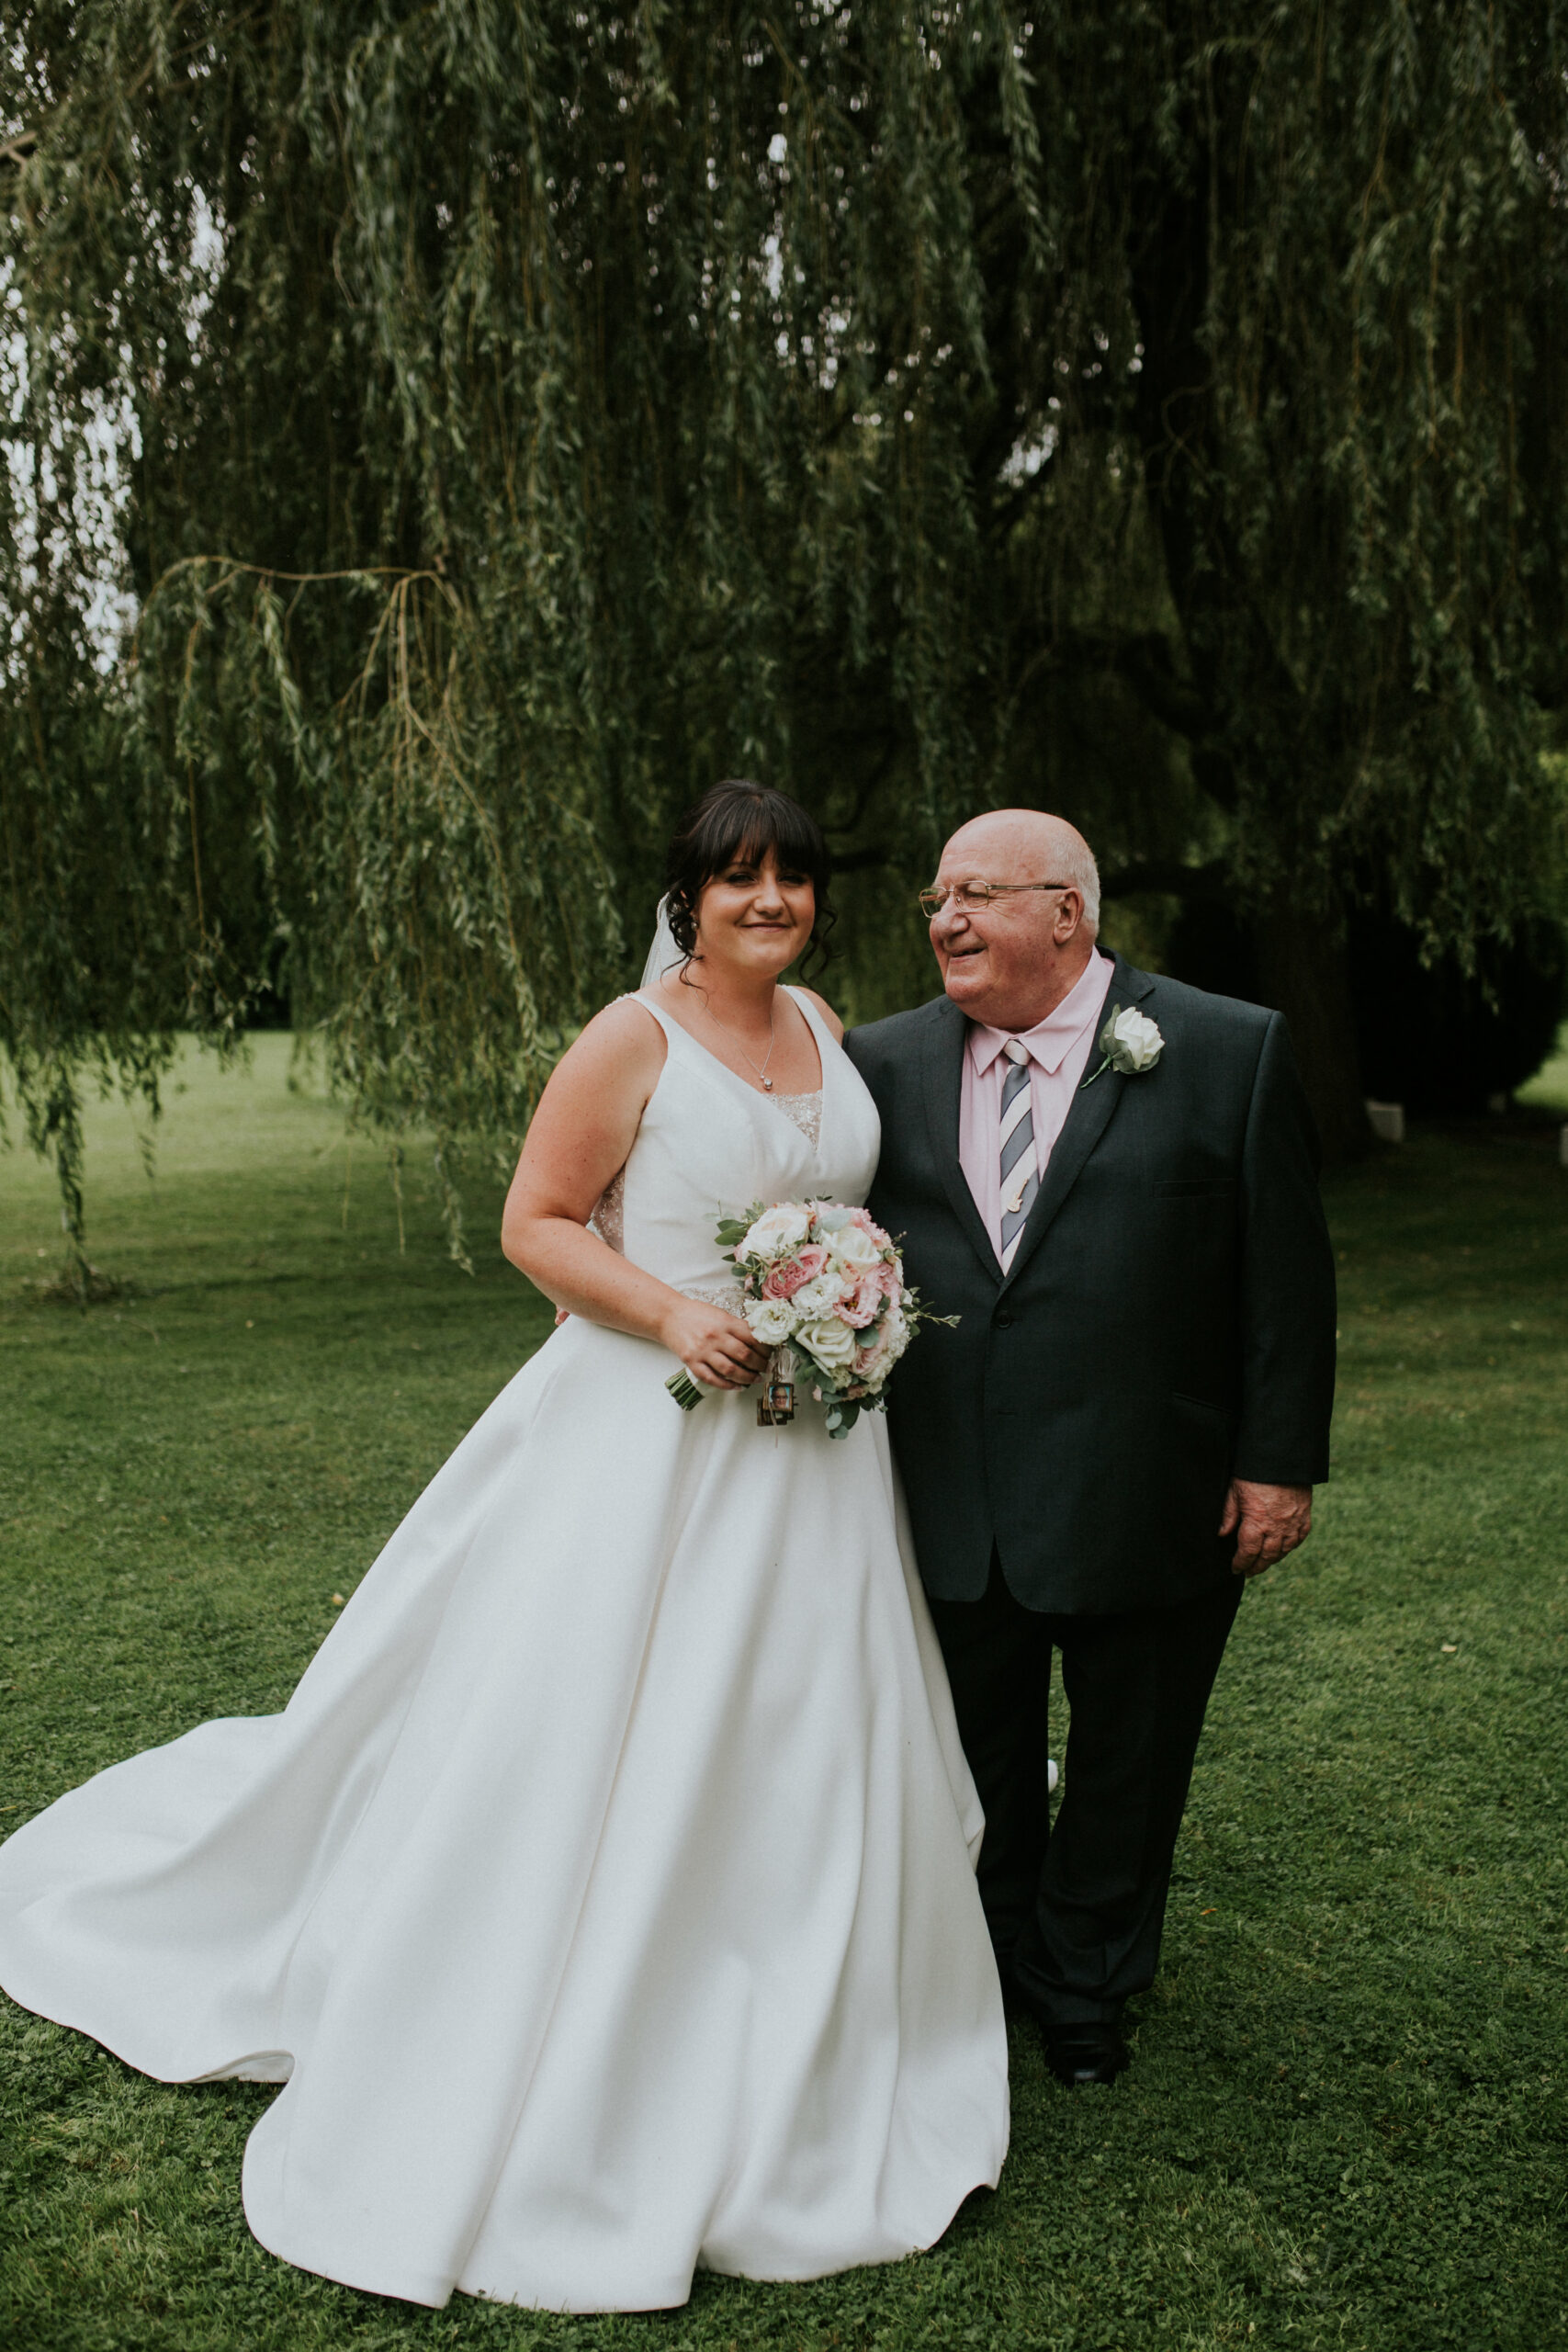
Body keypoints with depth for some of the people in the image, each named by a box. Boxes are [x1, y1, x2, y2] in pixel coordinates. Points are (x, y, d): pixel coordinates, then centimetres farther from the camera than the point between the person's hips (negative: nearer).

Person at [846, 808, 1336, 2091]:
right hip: (953, 1501, 3)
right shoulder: (886, 1061, 1)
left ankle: (1083, 1987, 42)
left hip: (1152, 1497, -2)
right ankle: (987, 1978, 45)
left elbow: (1287, 1275, -6)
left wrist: (1280, 1462, -7)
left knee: (1125, 1766, 17)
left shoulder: (1230, 1051, -8)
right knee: (978, 1762, 19)